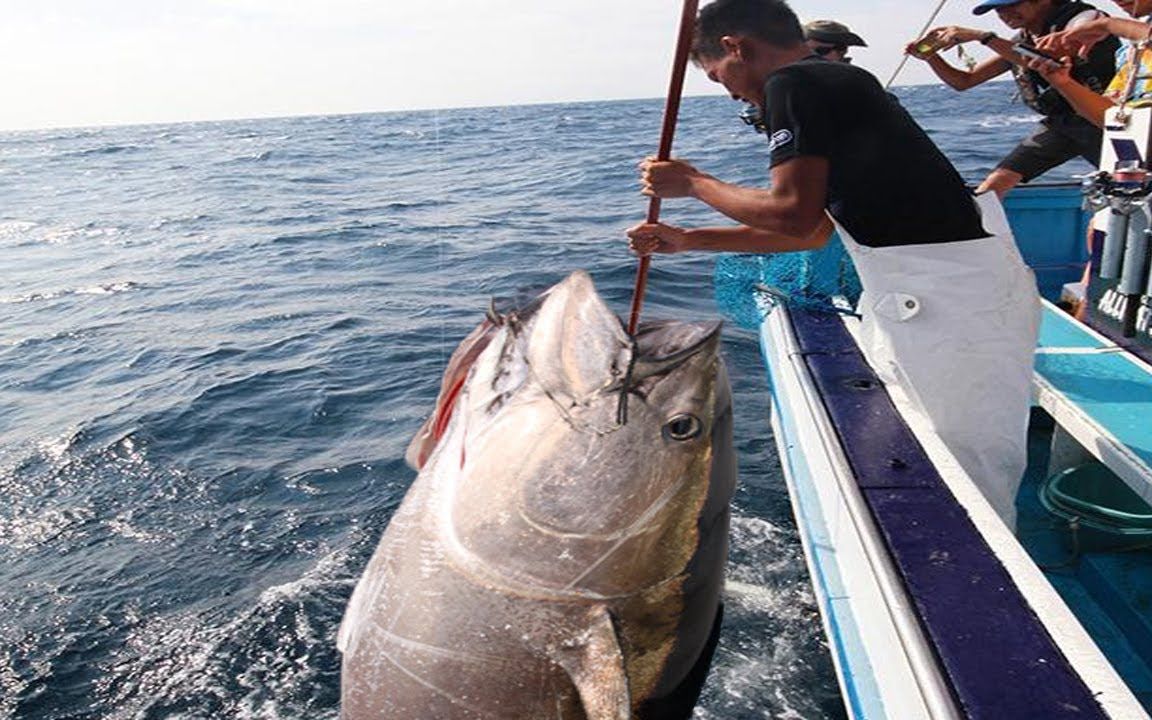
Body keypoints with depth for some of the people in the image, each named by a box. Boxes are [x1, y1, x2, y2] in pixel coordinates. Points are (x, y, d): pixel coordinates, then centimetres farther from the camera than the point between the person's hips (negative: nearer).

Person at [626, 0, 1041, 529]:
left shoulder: (793, 83, -10)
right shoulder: (836, 83, 20)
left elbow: (793, 213, -19)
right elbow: (814, 230, 24)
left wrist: (693, 183, -3)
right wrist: (689, 240, 26)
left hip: (954, 300, -10)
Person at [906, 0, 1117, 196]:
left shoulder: (1086, 19, -11)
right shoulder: (1020, 42, 9)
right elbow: (964, 81, 12)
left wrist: (983, 36, -31)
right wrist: (931, 56, -7)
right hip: (1060, 122, 6)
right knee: (992, 186, -5)